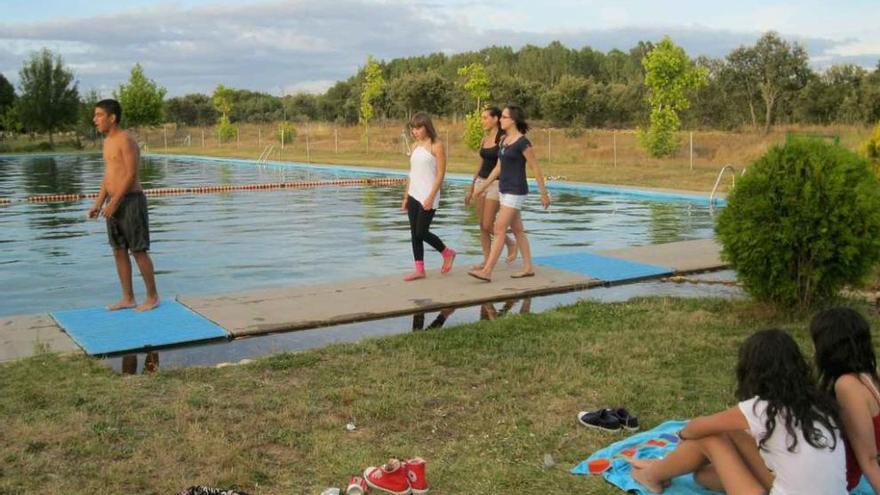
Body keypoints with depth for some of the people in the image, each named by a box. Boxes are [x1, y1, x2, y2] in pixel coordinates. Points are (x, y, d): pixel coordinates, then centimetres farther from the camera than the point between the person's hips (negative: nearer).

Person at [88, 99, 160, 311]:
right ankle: (128, 298, 18)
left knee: (139, 251, -2)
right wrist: (98, 203, 14)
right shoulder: (108, 141, 15)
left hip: (130, 200, -9)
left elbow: (131, 174, -18)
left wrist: (114, 203, -19)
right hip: (114, 202, 9)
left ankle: (152, 296, 9)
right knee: (119, 251, 10)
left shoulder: (125, 140, -12)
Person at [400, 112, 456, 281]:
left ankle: (447, 253, 18)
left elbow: (440, 174, -12)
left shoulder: (436, 146, -9)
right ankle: (419, 269, 12)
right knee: (414, 233, 5)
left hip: (428, 197, -7)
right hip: (414, 195, 7)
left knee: (421, 232, -6)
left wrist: (431, 197, -18)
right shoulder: (415, 146, 11)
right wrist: (406, 196, 14)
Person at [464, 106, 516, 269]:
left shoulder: (503, 139, -11)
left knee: (488, 225, -8)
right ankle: (487, 259, 12)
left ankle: (511, 243, 16)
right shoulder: (484, 139, 11)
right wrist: (471, 187, 18)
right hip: (480, 182, 8)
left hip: (496, 183, -7)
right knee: (482, 225, 6)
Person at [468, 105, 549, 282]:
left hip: (516, 192, -9)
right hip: (504, 190, 9)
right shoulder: (504, 140, 10)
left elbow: (536, 168, -11)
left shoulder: (522, 142, -14)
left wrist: (544, 193, -8)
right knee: (517, 230, 12)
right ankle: (528, 267, 20)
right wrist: (483, 186, 16)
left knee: (499, 229, -11)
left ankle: (487, 271, -11)